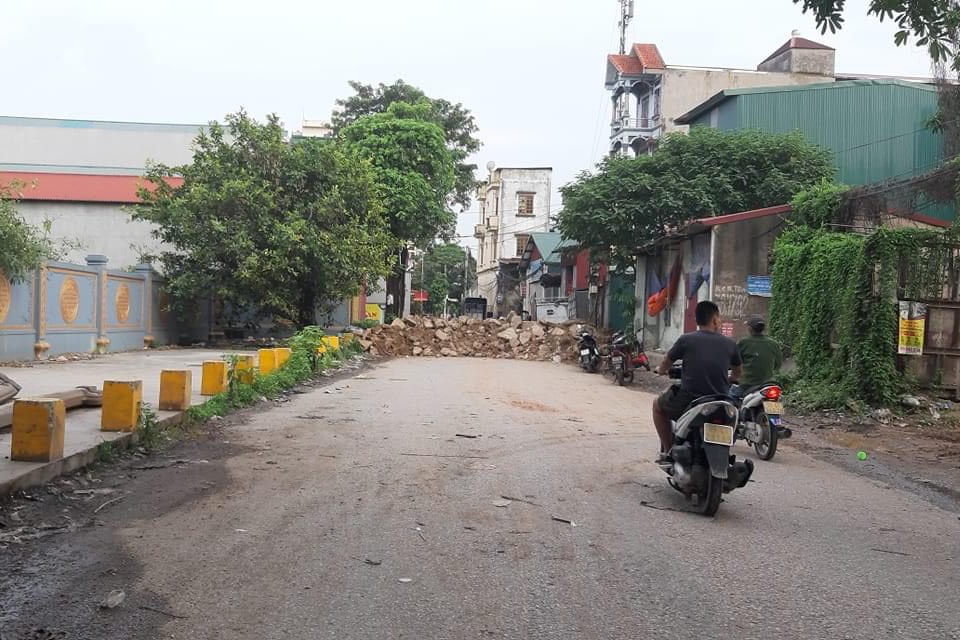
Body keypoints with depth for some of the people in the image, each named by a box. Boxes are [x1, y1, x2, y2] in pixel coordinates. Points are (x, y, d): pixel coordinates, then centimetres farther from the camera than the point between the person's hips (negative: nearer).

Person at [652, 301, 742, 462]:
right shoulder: (729, 344, 5)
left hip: (688, 402, -3)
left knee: (658, 405, 26)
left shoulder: (686, 340, -3)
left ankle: (667, 451, 20)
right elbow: (738, 372, 22)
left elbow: (663, 367, 7)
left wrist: (660, 370, 31)